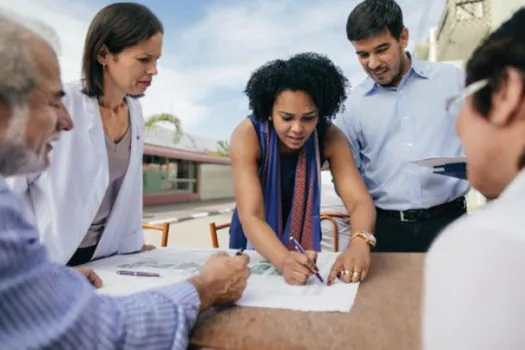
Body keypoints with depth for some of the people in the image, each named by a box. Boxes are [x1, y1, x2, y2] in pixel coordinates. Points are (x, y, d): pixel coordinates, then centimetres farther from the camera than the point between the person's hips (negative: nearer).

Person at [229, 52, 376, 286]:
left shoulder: (330, 137, -16)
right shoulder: (247, 135, -23)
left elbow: (360, 201, -23)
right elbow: (251, 216, -30)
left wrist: (359, 244, -43)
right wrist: (284, 260, -47)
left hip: (303, 247, 1)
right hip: (255, 246, -1)